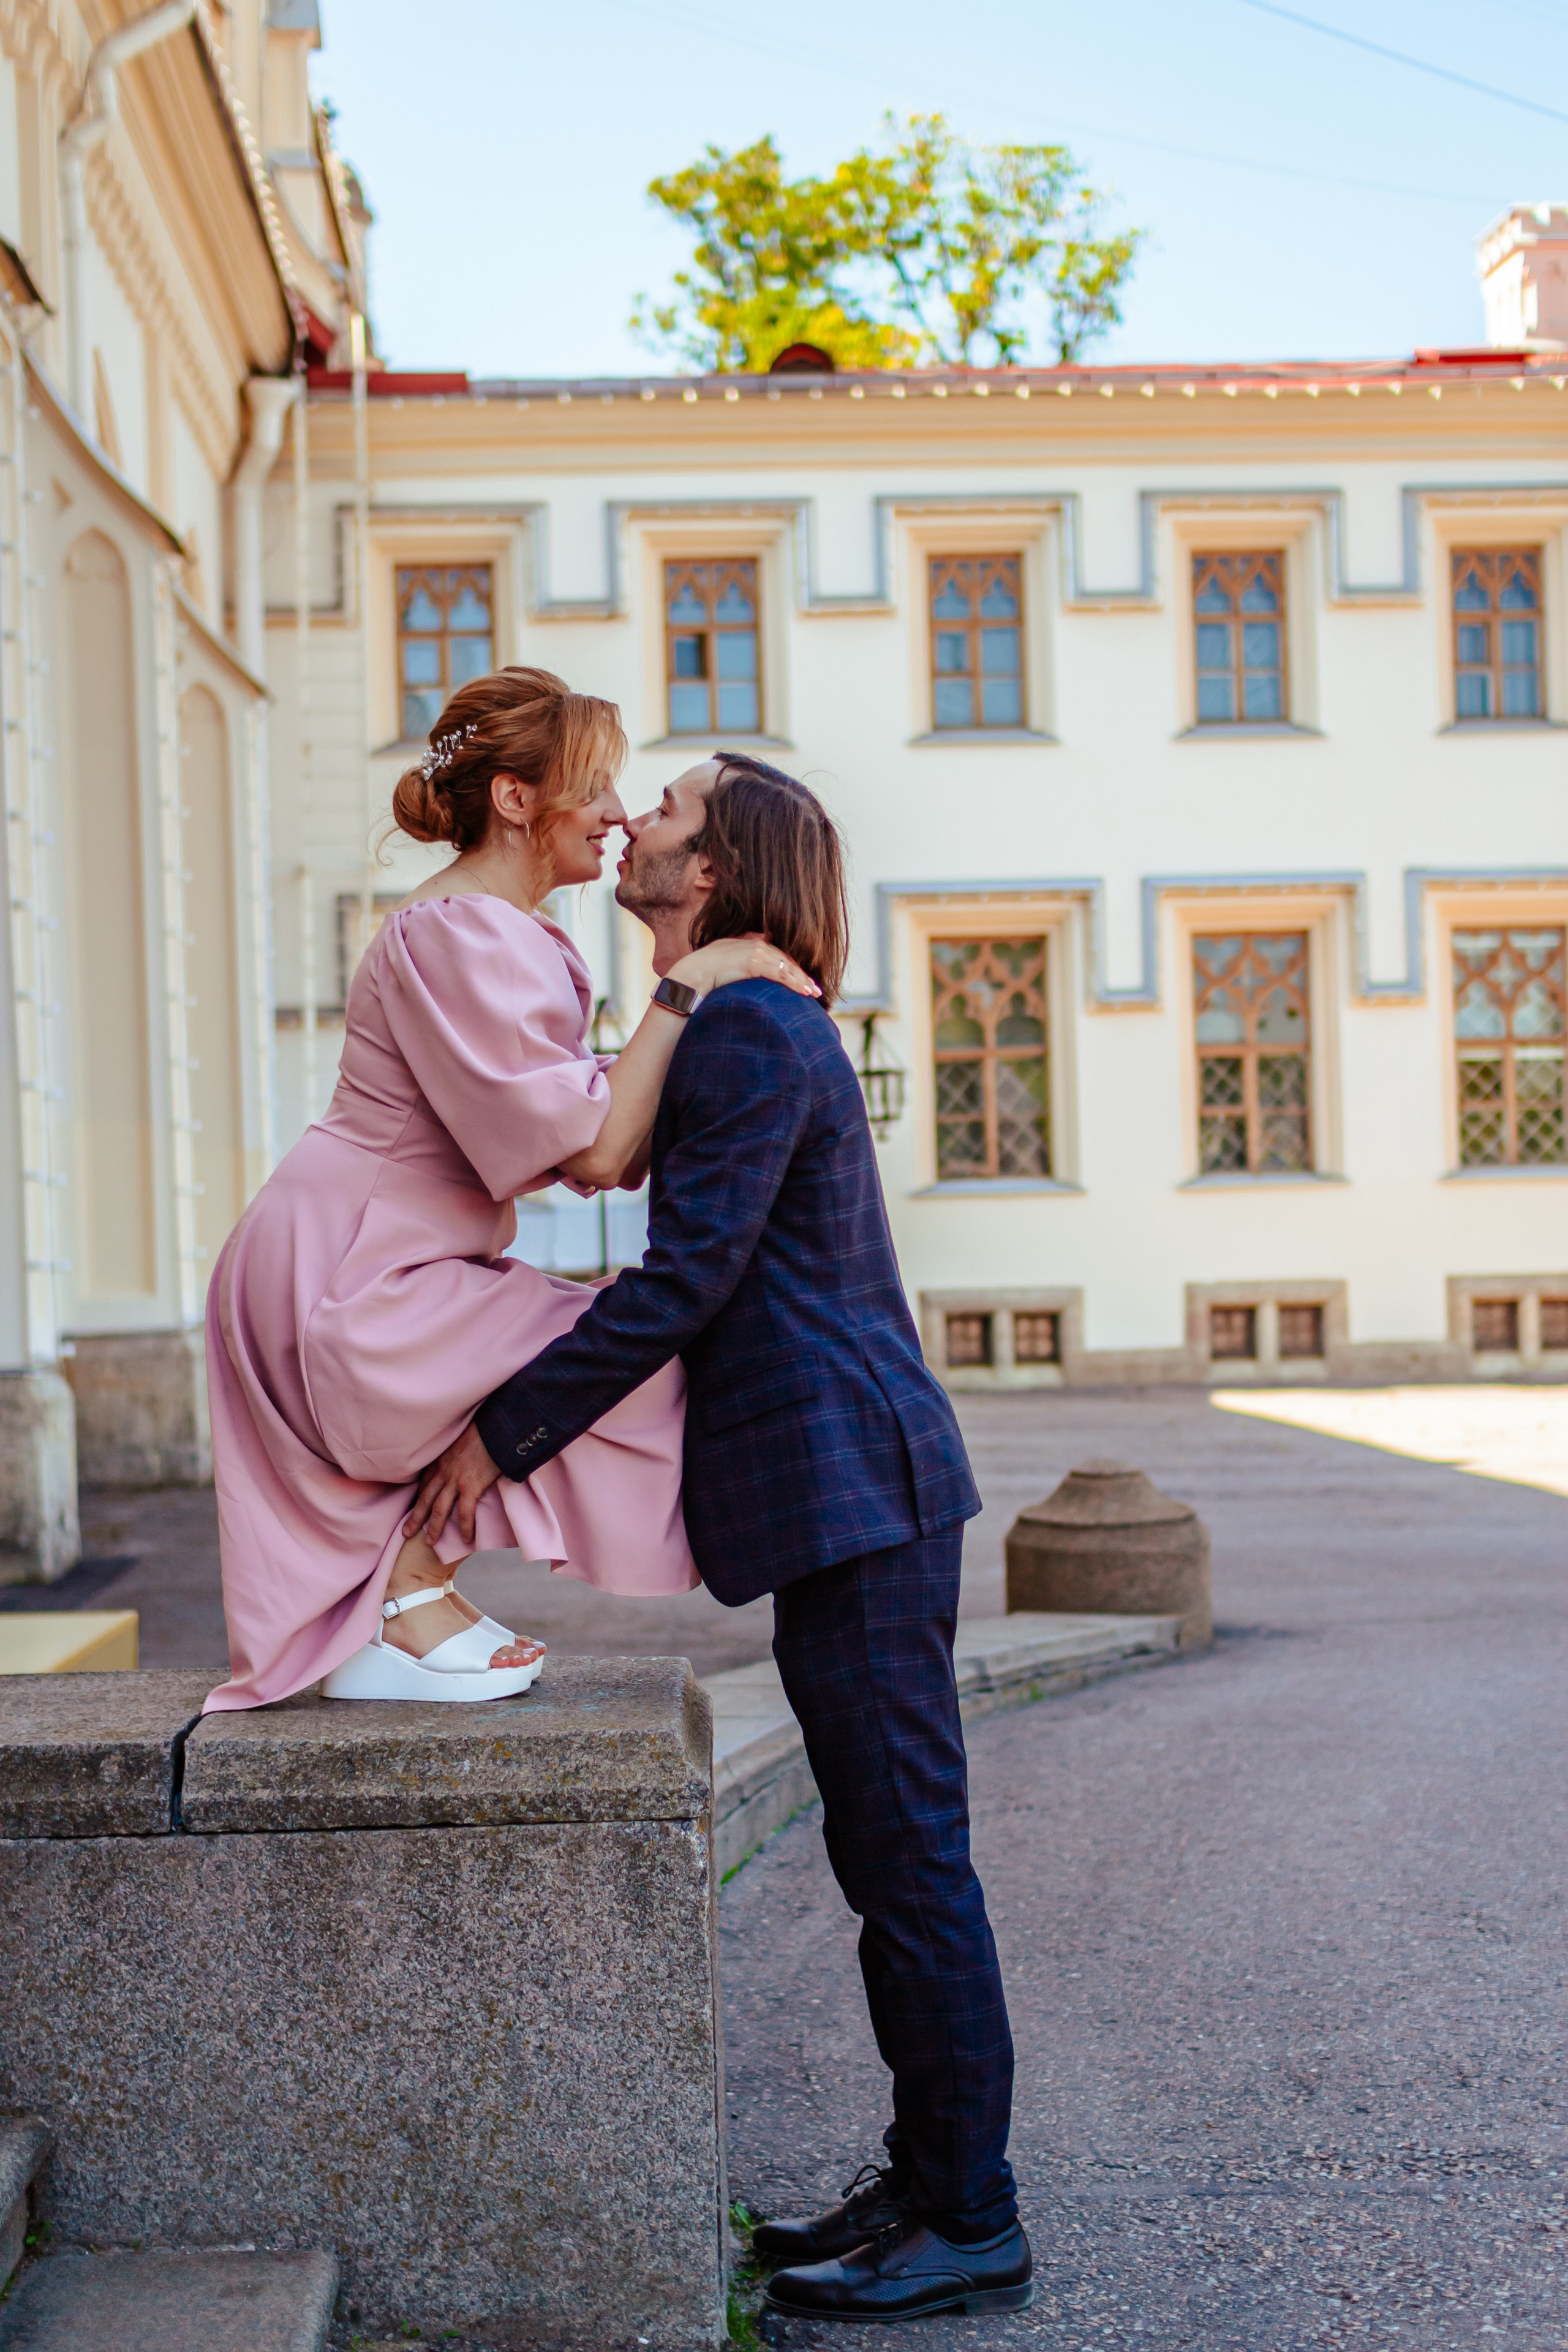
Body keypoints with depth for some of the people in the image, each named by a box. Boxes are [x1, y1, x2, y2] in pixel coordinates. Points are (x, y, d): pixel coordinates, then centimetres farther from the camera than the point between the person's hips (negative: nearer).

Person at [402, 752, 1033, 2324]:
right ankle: (927, 2180, 24)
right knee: (890, 1854, 14)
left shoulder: (753, 1034, -13)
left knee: (908, 1855, -3)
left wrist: (503, 1431, -12)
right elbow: (702, 1271, 22)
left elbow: (684, 1279, -17)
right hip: (859, 1486, 10)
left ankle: (971, 2226, 7)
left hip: (849, 1483, -10)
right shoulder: (749, 1026, 19)